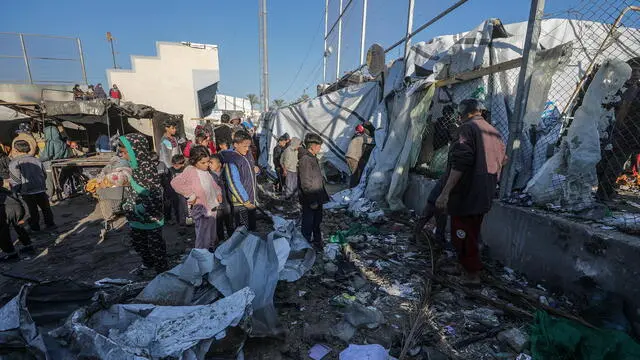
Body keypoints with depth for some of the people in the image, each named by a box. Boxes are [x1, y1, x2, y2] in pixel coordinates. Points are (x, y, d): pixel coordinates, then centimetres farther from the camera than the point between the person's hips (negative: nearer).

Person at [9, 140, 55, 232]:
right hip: (41, 190, 2)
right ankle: (50, 224, 20)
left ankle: (35, 227, 23)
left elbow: (15, 180, -12)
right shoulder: (36, 160, 4)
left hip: (27, 192, -2)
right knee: (45, 208, 15)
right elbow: (44, 175, 10)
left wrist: (14, 192, 2)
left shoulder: (14, 163, -9)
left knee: (33, 210, 12)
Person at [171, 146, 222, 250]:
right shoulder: (190, 170, -16)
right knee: (203, 239, 1)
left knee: (212, 236, 23)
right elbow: (175, 183, -26)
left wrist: (218, 192, 7)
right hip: (202, 210, -8)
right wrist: (190, 195, -21)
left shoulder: (206, 170, 8)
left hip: (213, 208, 8)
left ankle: (211, 252, 41)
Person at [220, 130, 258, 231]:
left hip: (251, 200, 8)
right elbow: (234, 184, -21)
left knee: (252, 228, 21)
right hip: (241, 203, -8)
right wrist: (246, 201, -19)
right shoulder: (231, 161, -19)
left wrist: (255, 170, -1)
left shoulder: (248, 154, 4)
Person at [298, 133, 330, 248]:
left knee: (317, 221, 23)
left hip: (317, 198, 10)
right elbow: (305, 183, -25)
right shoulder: (305, 159, -23)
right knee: (308, 223, 8)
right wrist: (312, 201, -22)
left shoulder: (313, 158, 10)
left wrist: (323, 194, 20)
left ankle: (317, 240, 41)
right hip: (310, 200, -10)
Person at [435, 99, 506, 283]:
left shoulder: (468, 128, -13)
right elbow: (502, 160, 23)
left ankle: (473, 273, 10)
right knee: (473, 233, 21)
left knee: (462, 234, 2)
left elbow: (460, 163, -25)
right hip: (484, 197, 9)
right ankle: (465, 264, 37)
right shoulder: (494, 132, 14)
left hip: (466, 194, -9)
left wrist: (445, 192, -27)